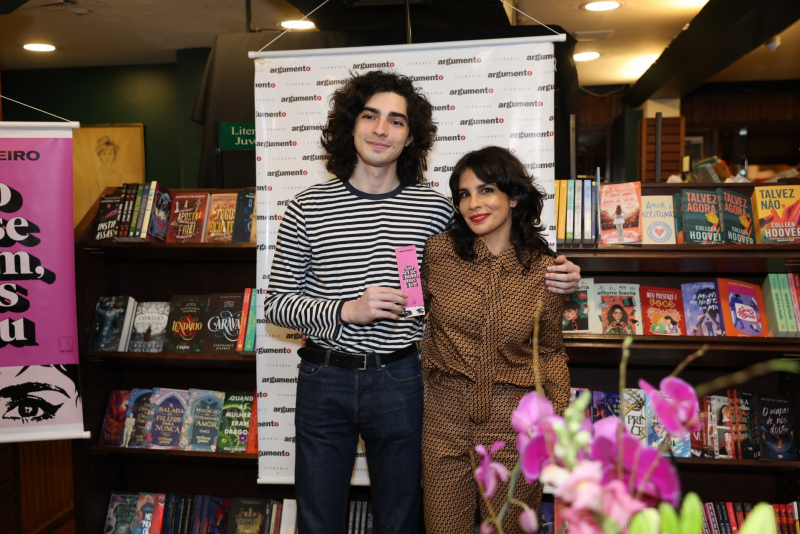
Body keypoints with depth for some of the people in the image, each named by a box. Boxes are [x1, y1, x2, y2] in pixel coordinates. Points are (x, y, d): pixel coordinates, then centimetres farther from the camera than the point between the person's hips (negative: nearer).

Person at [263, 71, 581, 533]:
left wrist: (548, 277, -6)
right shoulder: (308, 208, -3)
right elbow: (276, 303, -2)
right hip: (324, 382, 0)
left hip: (400, 385, 1)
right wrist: (345, 311, -17)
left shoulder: (435, 208, 0)